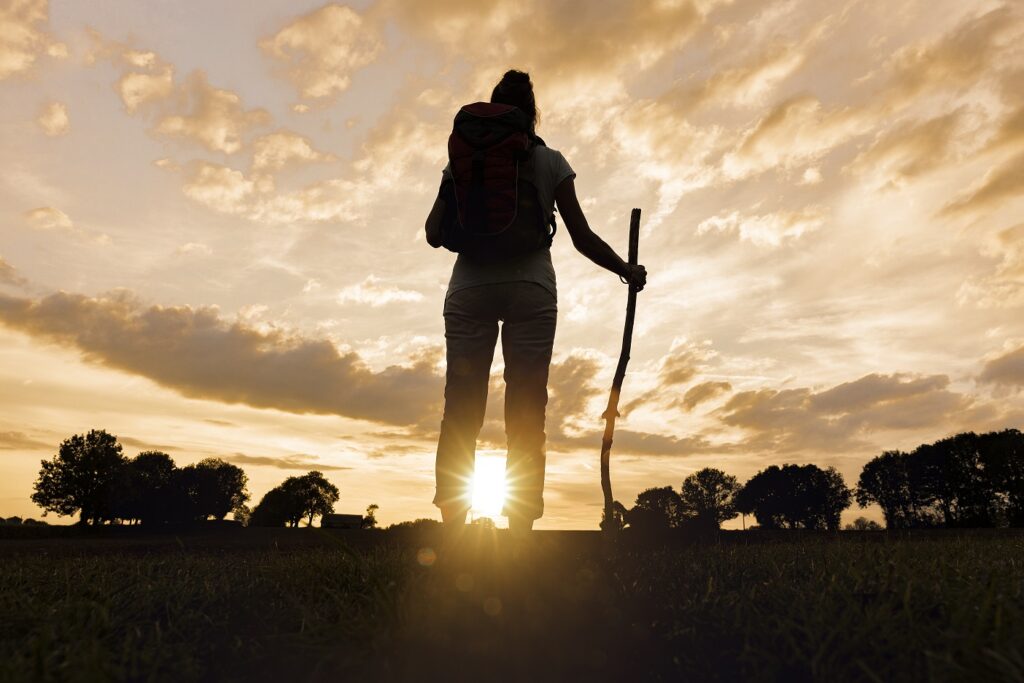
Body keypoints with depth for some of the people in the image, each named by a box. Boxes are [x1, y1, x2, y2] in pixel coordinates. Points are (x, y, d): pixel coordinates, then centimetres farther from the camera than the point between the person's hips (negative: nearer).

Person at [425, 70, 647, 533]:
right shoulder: (551, 161, 10)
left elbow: (435, 234, 7)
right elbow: (582, 238, 7)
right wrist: (627, 271, 21)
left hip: (470, 287, 1)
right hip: (531, 289, -1)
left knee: (460, 412, 0)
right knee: (526, 417, -1)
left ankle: (452, 530, -5)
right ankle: (520, 535, -3)